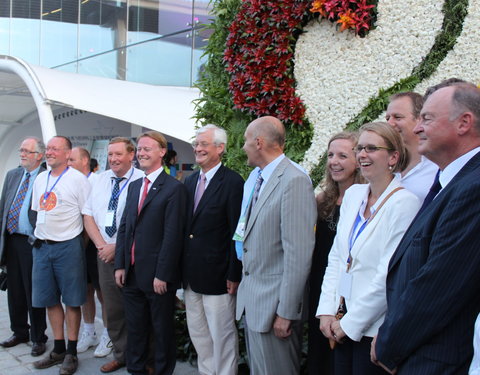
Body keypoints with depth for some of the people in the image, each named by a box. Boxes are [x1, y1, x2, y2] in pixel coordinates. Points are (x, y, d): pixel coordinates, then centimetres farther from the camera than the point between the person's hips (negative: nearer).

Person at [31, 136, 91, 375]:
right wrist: (40, 237, 12)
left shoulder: (77, 179, -9)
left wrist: (84, 243, -9)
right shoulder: (40, 179, 11)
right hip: (42, 246, 6)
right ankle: (58, 349, 26)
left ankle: (71, 353, 14)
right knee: (50, 300, 13)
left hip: (68, 246, -6)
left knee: (71, 301, 3)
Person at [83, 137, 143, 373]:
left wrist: (117, 248, -14)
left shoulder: (140, 180, -10)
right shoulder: (101, 180, 9)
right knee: (112, 309, 12)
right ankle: (120, 355, 27)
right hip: (105, 254, 6)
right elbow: (88, 214, 9)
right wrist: (101, 245, -4)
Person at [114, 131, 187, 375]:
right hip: (132, 273, 7)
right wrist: (120, 265, 6)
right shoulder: (134, 186, 13)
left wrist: (162, 275, -18)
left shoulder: (174, 188, -11)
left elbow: (173, 235, -15)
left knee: (162, 330, 8)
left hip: (157, 275, -7)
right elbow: (124, 227, 13)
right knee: (135, 328, 17)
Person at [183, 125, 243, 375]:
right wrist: (184, 269, 10)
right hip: (191, 275, 7)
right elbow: (186, 226, 13)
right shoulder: (190, 181, 10)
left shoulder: (232, 182, -12)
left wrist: (234, 275, -16)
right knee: (197, 333, 18)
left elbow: (237, 233, -14)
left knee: (222, 335, 5)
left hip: (217, 275, -7)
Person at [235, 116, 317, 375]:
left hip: (275, 305, -9)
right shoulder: (261, 179, 12)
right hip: (251, 302, 9)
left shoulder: (294, 182, -18)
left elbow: (299, 254, -22)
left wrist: (286, 313, -20)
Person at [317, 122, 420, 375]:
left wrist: (351, 323, -12)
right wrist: (327, 311, 1)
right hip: (343, 323, 6)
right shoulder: (353, 194, 7)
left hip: (375, 328, -6)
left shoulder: (405, 203, -14)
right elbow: (336, 257, 9)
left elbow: (390, 276, -17)